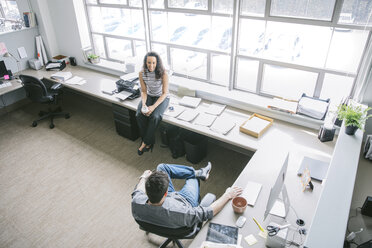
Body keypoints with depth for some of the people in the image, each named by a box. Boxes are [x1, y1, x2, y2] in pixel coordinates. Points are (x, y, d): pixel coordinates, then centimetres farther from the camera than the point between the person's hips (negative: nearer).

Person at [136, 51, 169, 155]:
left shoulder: (163, 74, -23)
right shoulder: (142, 73, -12)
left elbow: (164, 93, -19)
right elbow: (143, 91, -4)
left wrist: (153, 107, -29)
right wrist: (143, 104, -22)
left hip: (162, 98, -3)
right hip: (149, 96, 4)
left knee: (154, 116, -30)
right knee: (139, 115, -22)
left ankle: (146, 142, -9)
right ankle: (149, 141, -6)